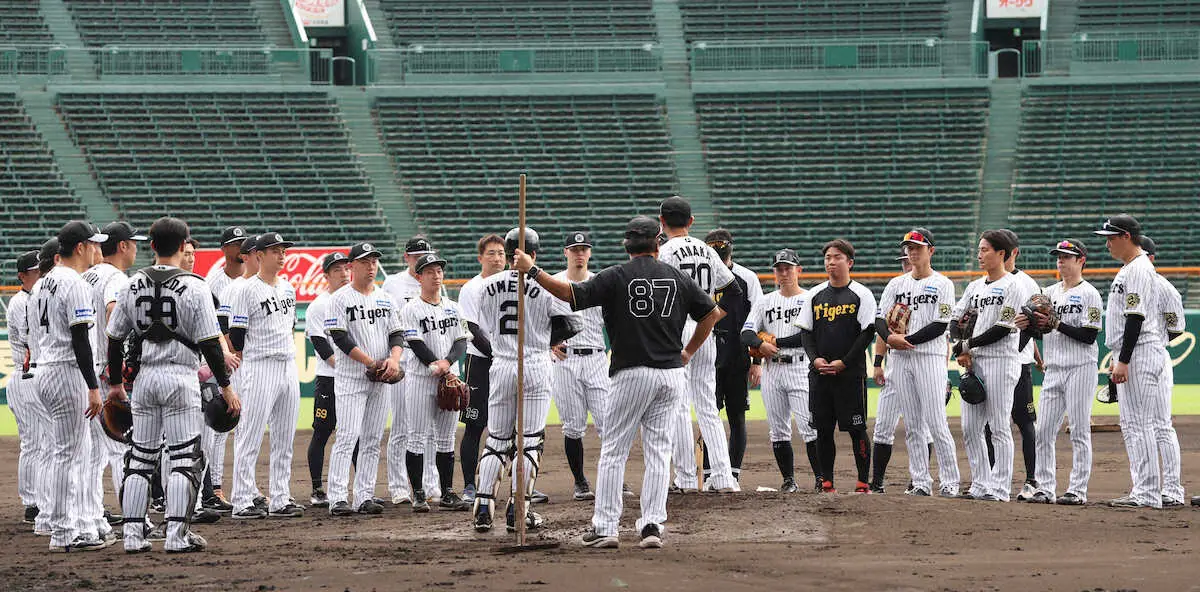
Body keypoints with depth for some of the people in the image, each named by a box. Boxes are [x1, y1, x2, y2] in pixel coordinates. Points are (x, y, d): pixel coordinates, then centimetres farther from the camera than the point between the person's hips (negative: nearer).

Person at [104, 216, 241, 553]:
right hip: (180, 377, -4)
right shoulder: (194, 287, -8)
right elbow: (209, 343, -10)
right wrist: (225, 386, -3)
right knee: (184, 458, 0)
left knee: (140, 458, 10)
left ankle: (133, 534, 8)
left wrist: (115, 383, 20)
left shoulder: (133, 285, 4)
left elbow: (115, 340, 9)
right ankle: (177, 534, -5)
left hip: (145, 377, 4)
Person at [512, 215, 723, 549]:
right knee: (658, 452, 7)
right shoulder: (678, 278, 7)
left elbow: (573, 295, -12)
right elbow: (711, 313, 12)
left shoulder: (617, 277, -4)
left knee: (613, 450, 3)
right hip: (672, 375, 3)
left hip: (633, 373, -3)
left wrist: (532, 270, -5)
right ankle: (652, 525, -1)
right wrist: (688, 352, 20)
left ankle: (605, 527, 0)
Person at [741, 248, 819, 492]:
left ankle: (821, 478, -12)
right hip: (772, 370, 5)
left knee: (809, 426, -13)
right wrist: (761, 344, -16)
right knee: (778, 430, 6)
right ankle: (788, 479, 12)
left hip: (800, 369, -5)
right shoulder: (765, 302, 15)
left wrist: (776, 342, -9)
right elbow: (746, 333, 4)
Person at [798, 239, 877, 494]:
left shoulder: (861, 295, -1)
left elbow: (867, 332, -5)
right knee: (823, 428, 4)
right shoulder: (815, 295, 12)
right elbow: (805, 331, 12)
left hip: (851, 372, -4)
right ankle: (826, 482, 10)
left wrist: (843, 362, -12)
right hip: (819, 373, 4)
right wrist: (815, 358, -5)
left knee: (856, 429, -4)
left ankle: (863, 482, 1)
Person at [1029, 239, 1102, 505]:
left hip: (1080, 368, -6)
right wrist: (1033, 321, -7)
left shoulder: (1089, 294, -4)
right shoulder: (1049, 292, 15)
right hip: (1054, 368, 6)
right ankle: (1045, 488, 8)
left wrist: (1056, 324, -16)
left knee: (1079, 430, -4)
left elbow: (1089, 336, -12)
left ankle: (1078, 490, -2)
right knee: (1044, 430, 3)